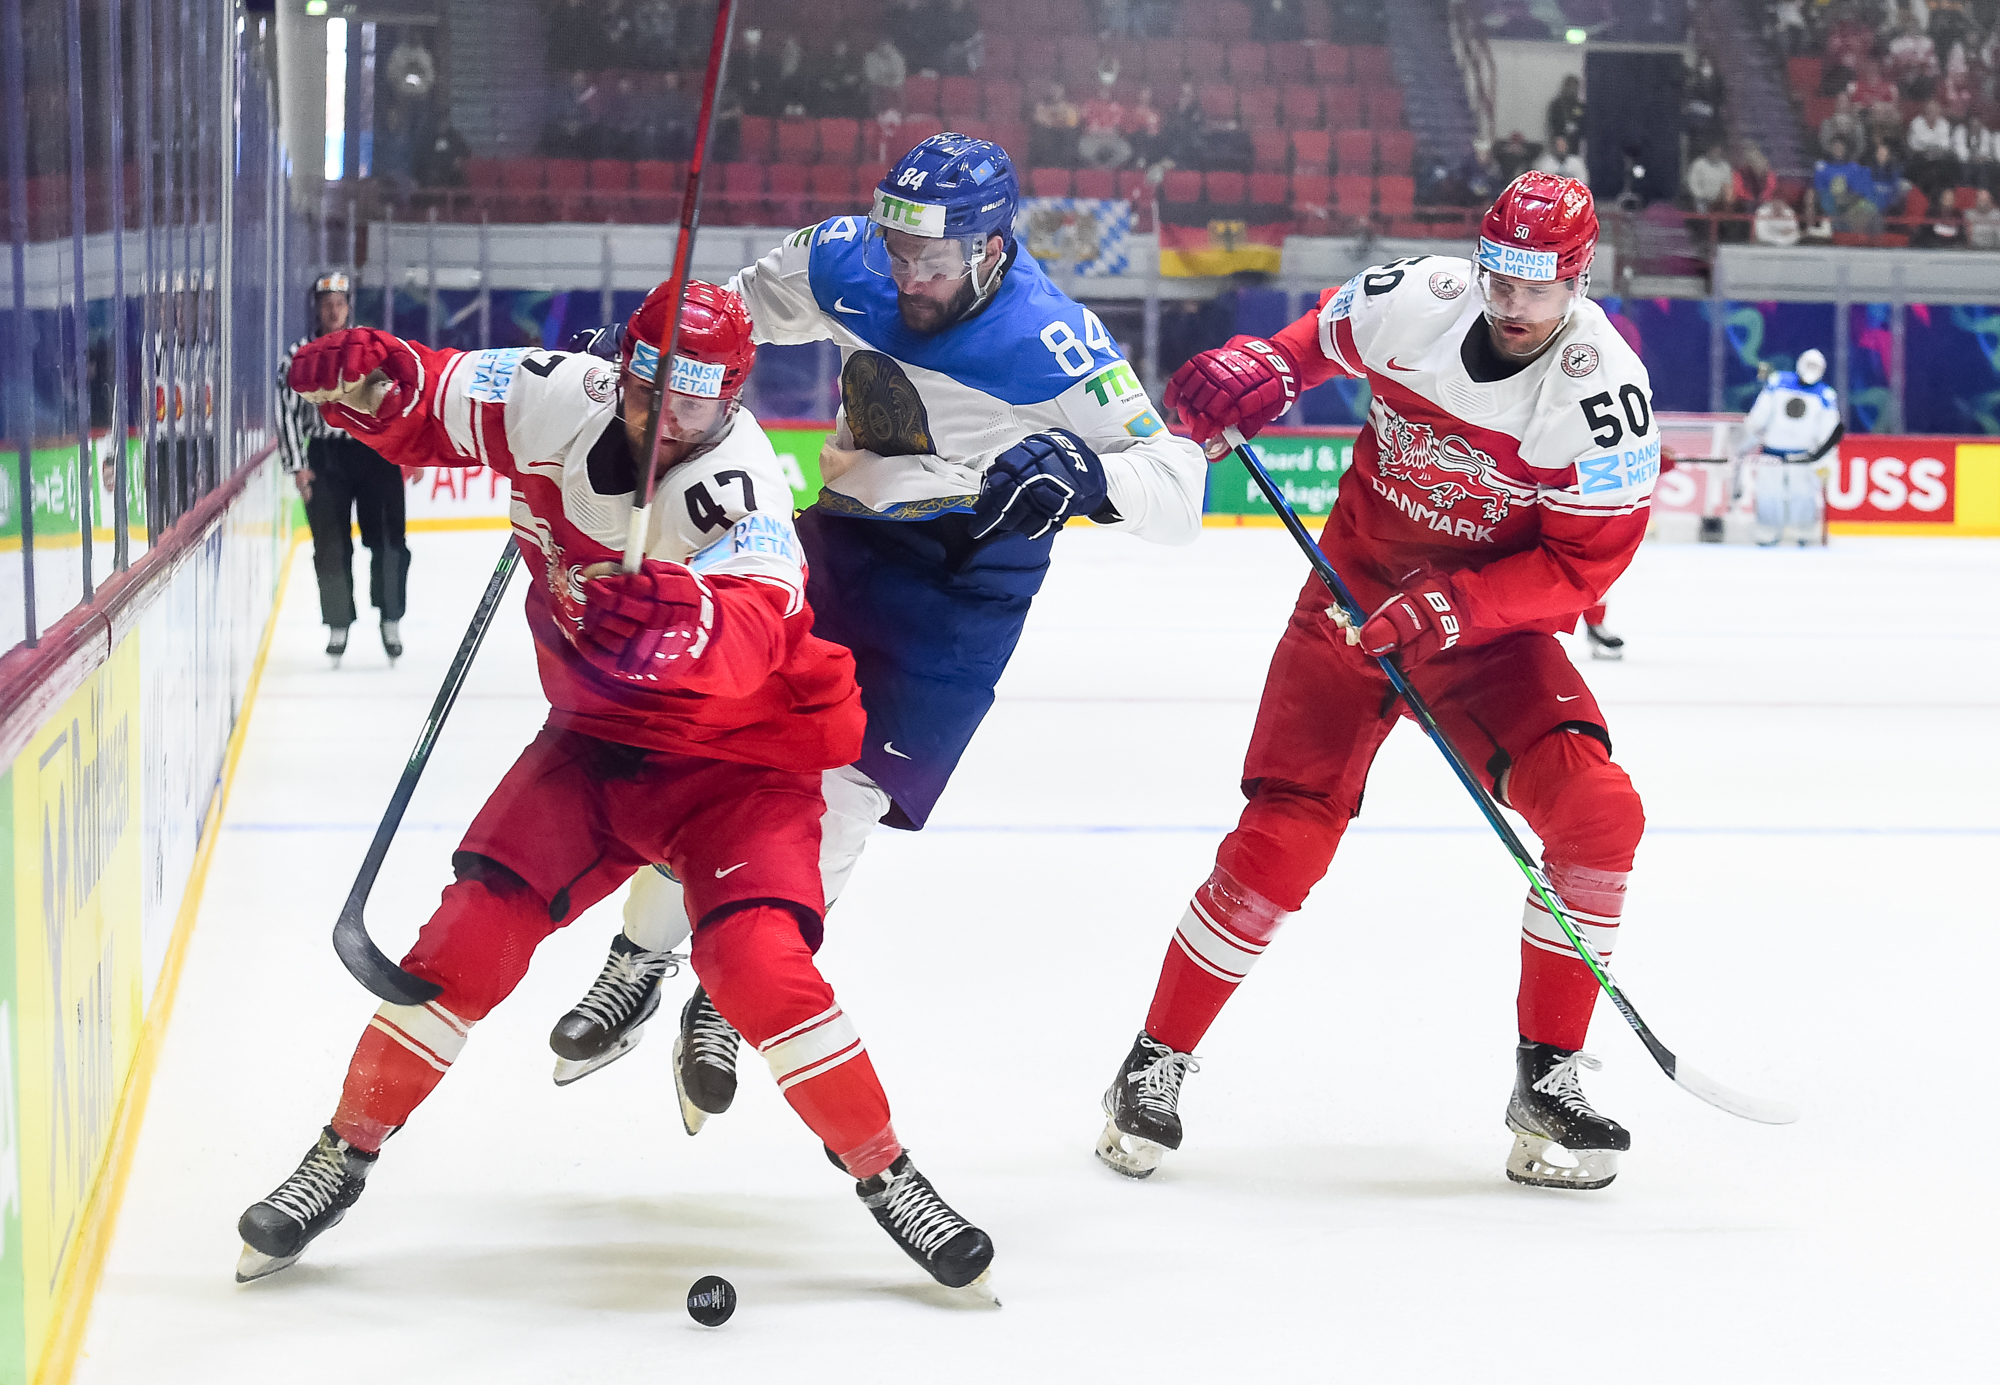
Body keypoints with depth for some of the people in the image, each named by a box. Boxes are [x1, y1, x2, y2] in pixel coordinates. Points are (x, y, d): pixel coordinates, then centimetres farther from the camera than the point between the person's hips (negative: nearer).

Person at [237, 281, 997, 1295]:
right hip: (594, 736, 4)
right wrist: (375, 376, -24)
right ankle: (346, 1154, 7)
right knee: (478, 926, -9)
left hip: (734, 754, -4)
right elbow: (420, 408, 1)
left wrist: (686, 617, -69)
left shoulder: (737, 486, -27)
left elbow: (751, 634, -45)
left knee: (758, 964, -23)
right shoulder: (554, 404, -12)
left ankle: (886, 1176, -3)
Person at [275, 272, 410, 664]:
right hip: (326, 459, 0)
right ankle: (338, 627, 11)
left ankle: (391, 620, 6)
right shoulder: (298, 356, 3)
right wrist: (297, 466, -3)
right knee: (331, 547, 0)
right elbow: (287, 412, 2)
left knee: (386, 540, -6)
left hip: (376, 453, 0)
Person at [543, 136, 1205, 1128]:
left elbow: (1176, 491, -26)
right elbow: (732, 310, 11)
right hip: (845, 530, 4)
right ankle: (637, 967, 18)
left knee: (840, 798, -9)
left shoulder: (1049, 345, -25)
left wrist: (1083, 475, -46)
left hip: (966, 579, -4)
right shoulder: (847, 266, -11)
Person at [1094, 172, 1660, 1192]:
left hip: (1493, 621, 0)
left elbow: (1583, 564, -16)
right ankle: (1154, 1066, 9)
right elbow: (1318, 339, 9)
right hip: (1355, 593, 0)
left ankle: (1548, 1079, -7)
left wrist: (1450, 608, -27)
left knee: (1596, 812, -20)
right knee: (1280, 840, -9)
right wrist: (1255, 372, -11)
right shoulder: (1413, 300, -14)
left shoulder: (1604, 391, -19)